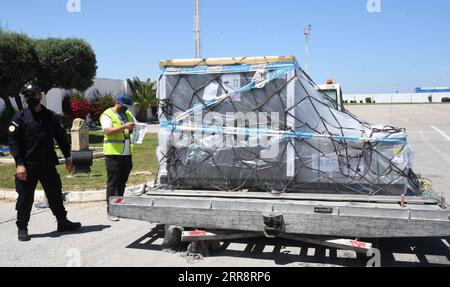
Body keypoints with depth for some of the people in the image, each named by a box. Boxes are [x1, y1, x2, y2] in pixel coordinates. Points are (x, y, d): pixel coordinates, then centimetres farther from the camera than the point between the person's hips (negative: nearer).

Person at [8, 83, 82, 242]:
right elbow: (13, 141, -6)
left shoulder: (51, 116, 7)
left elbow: (61, 138, 12)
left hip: (48, 164, 3)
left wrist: (67, 157, 9)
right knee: (25, 198, 4)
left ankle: (63, 222, 24)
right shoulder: (19, 117, -2)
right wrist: (19, 163, -14)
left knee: (56, 194, 11)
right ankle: (22, 228, 18)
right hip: (27, 166, -3)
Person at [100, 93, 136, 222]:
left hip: (127, 154, 7)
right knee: (113, 184, -3)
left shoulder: (128, 114, 18)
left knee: (122, 183, 12)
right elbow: (108, 131, -18)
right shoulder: (107, 115, -4)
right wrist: (124, 126, -26)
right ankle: (110, 211, 1)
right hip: (114, 154, -7)